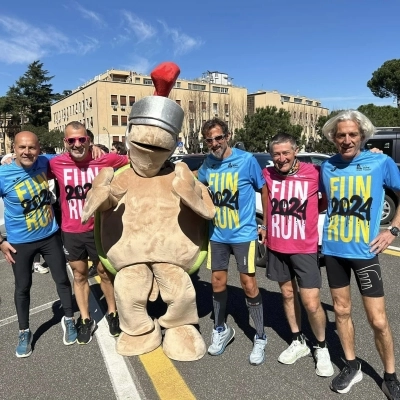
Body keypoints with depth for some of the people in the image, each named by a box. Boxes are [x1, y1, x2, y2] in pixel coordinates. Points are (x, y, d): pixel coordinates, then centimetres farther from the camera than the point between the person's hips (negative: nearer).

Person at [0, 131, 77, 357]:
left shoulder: (44, 163, -10)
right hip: (20, 243, -2)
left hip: (50, 236, 2)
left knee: (62, 279, 11)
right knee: (23, 287, 13)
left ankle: (69, 320, 35)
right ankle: (24, 332, 35)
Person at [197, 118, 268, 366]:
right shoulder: (208, 164, 0)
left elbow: (264, 191, -1)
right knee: (218, 282, 11)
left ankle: (260, 338, 19)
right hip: (217, 235, 4)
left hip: (243, 234, -4)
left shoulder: (246, 160, -11)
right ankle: (221, 330, 33)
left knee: (249, 285, 0)